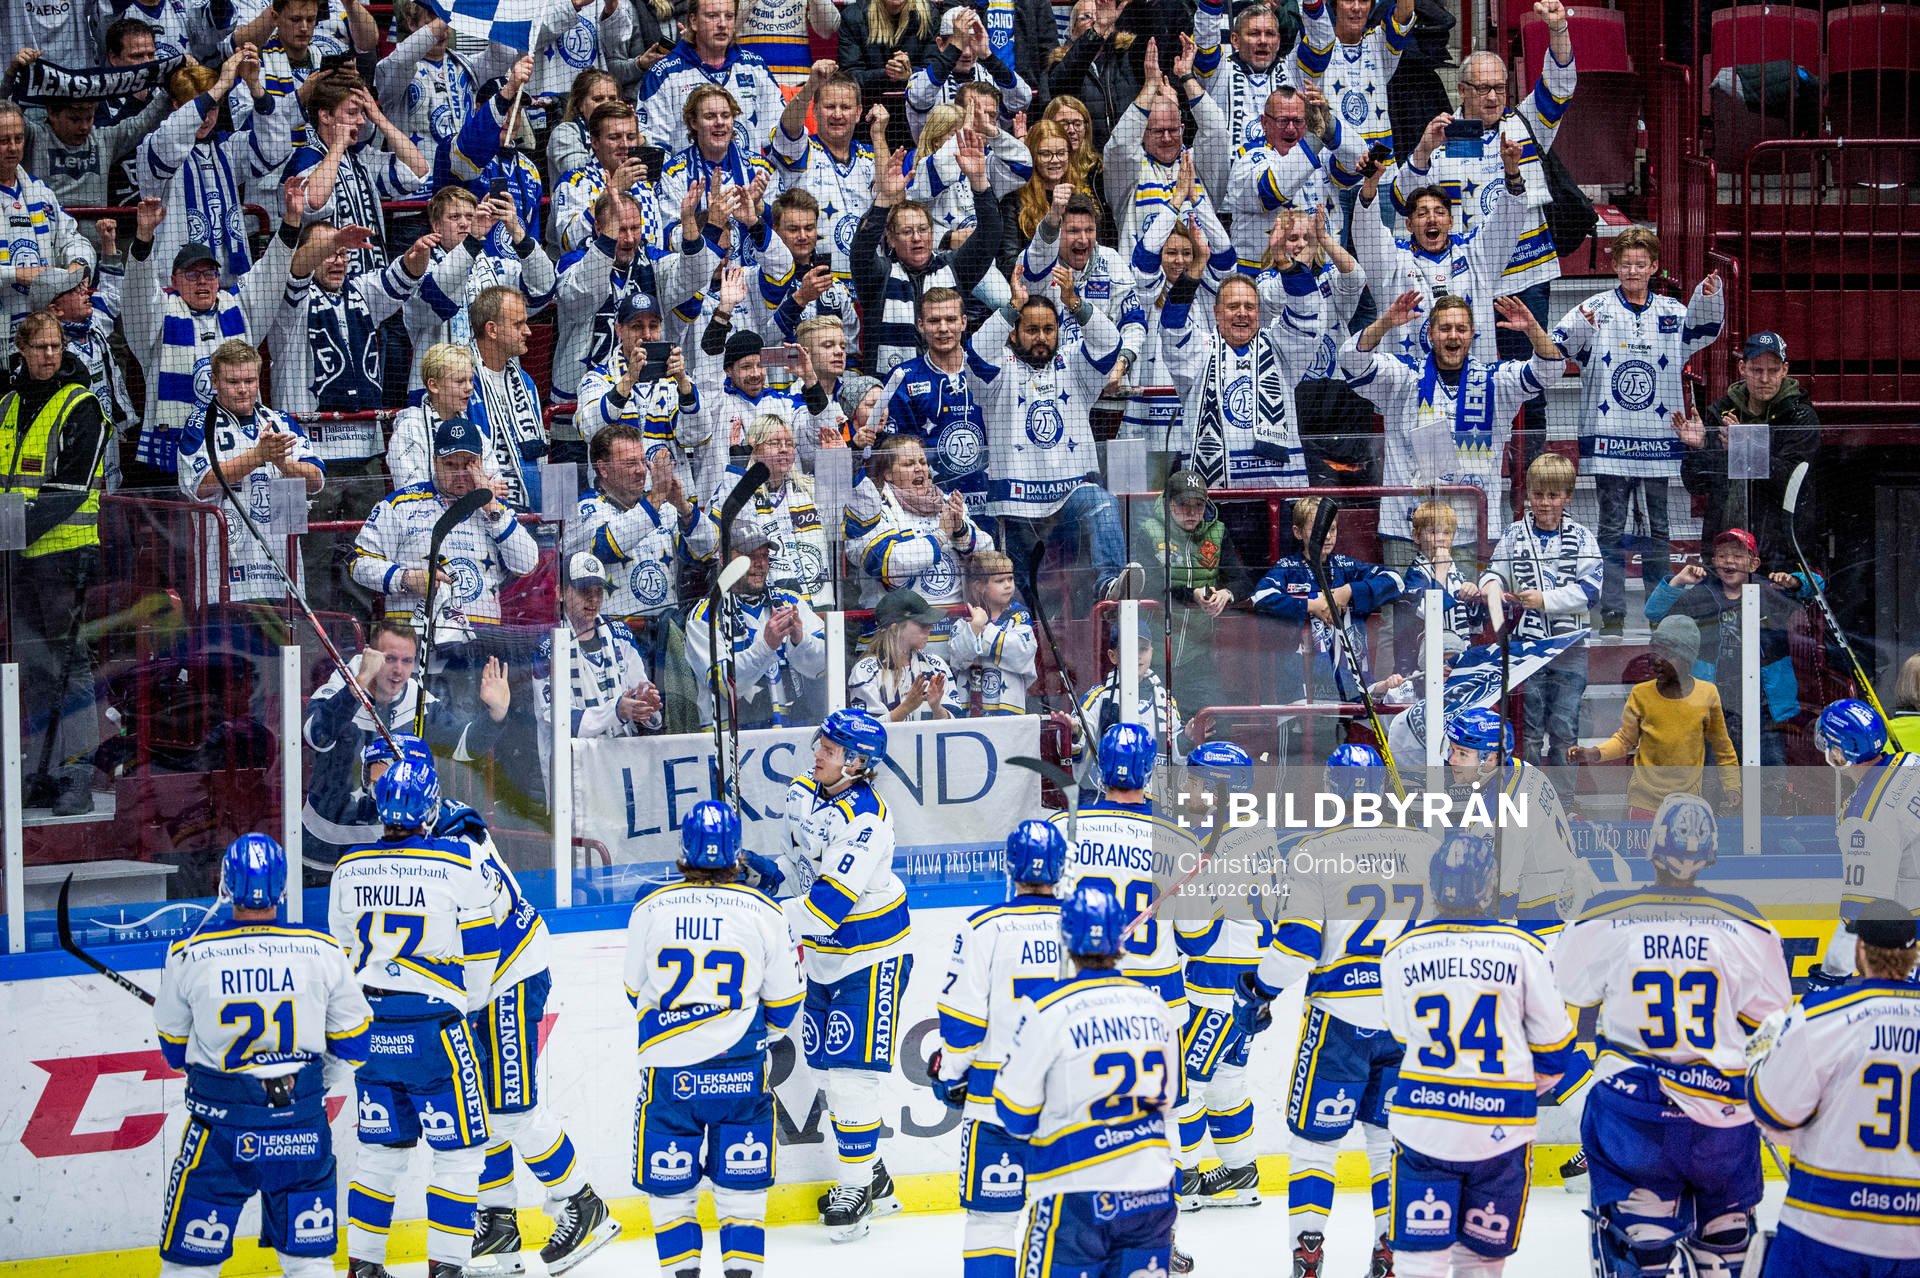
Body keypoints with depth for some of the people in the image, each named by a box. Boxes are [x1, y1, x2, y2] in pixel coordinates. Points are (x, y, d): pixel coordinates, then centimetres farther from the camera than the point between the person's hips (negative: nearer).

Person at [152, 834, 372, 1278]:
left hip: (221, 1127, -2)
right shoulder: (323, 952, -6)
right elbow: (352, 1045, 4)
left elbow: (175, 1051, 6)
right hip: (302, 1125, 2)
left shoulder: (189, 956, -8)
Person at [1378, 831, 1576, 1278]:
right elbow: (1552, 1039, 1)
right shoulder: (1523, 950, -6)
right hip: (1500, 1125, 0)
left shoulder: (1398, 952, -2)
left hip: (1423, 1120, 0)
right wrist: (1536, 1081, 23)